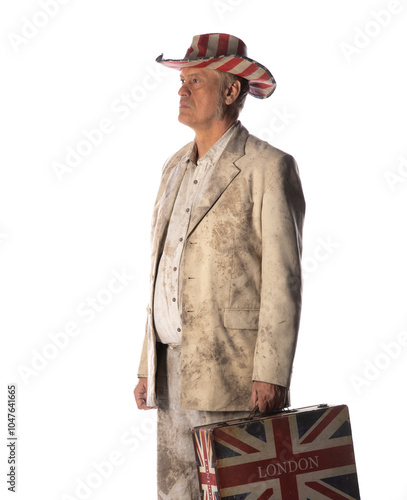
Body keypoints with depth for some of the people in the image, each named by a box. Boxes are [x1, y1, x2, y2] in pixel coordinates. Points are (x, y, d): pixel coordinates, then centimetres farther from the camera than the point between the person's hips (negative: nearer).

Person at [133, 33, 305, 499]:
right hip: (173, 365, 7)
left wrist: (271, 376, -17)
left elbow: (282, 280, -11)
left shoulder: (268, 167, -7)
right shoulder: (175, 167, 17)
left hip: (231, 368, -7)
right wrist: (148, 366, 15)